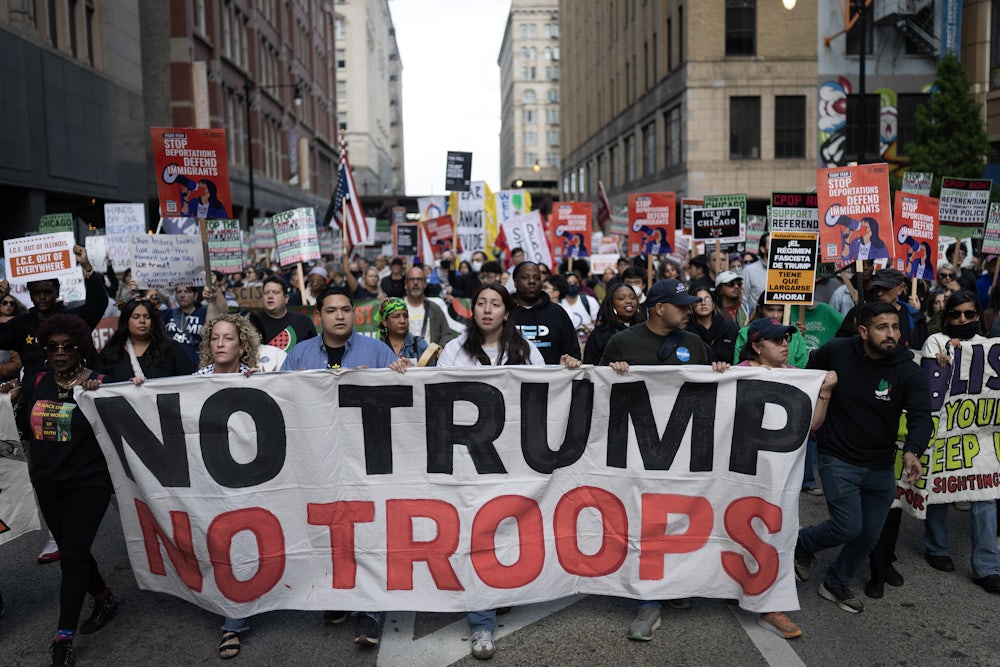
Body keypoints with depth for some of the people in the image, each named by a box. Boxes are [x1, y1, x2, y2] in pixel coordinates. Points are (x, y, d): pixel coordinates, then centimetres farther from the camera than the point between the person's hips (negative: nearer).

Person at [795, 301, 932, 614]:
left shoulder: (909, 372, -11)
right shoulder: (835, 352, -13)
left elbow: (921, 416, -24)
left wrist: (912, 451, -42)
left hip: (881, 467, 3)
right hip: (838, 459, -3)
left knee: (869, 535, 11)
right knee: (848, 527, -11)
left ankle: (836, 584, 36)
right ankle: (803, 543, 21)